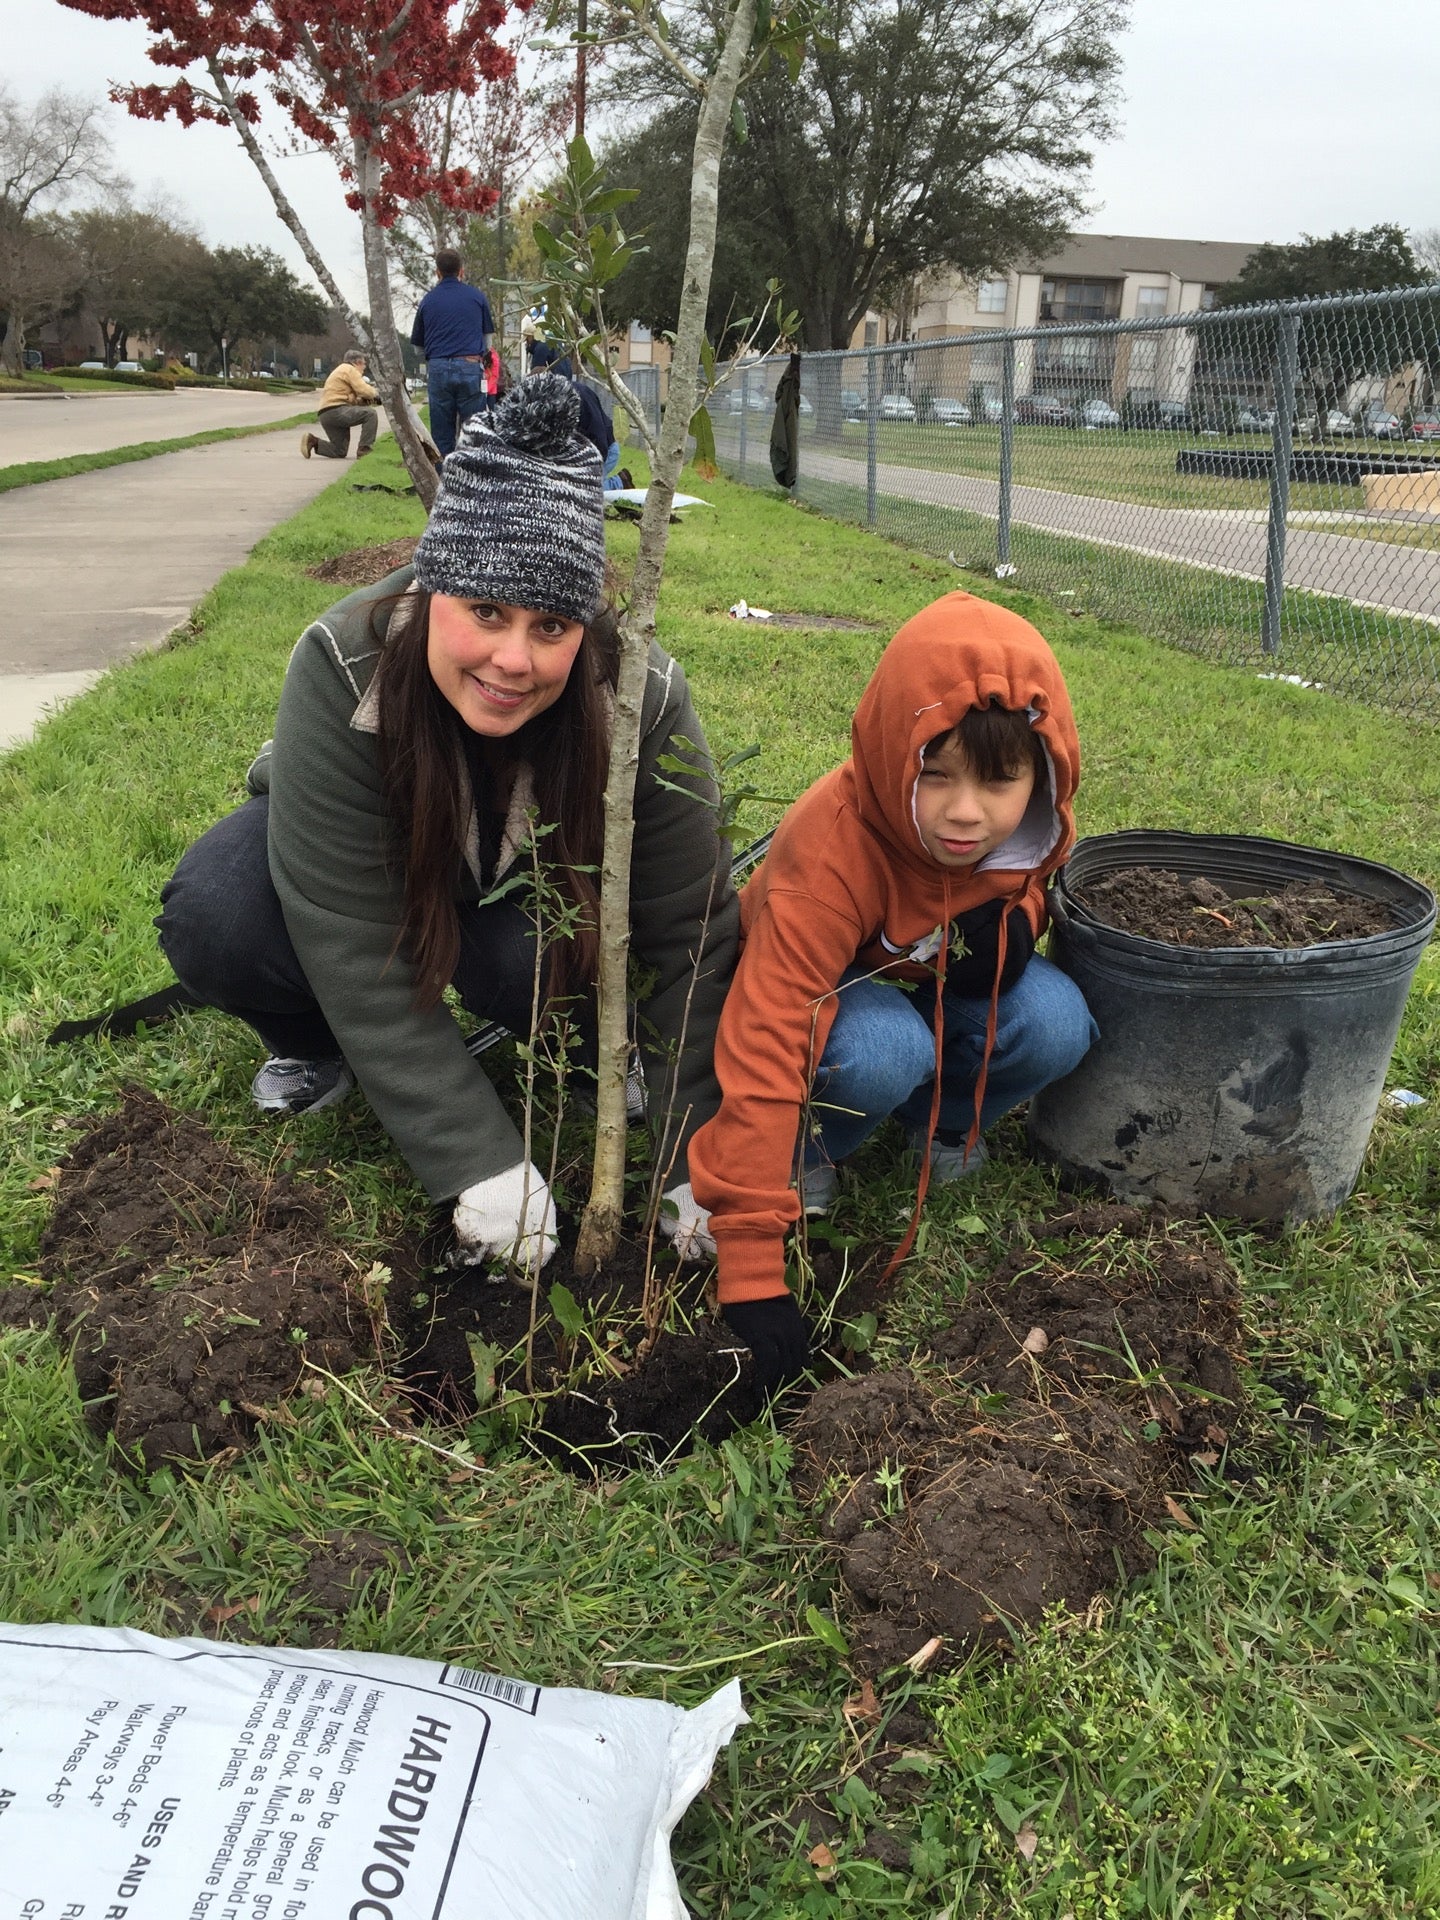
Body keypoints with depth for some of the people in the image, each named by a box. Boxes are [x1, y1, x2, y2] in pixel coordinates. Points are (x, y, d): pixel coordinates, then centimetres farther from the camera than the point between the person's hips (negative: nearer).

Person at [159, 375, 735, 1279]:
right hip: (362, 854, 0)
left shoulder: (641, 696, -33)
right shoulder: (343, 667, -36)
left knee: (540, 956, -34)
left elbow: (691, 933, -27)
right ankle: (316, 1046, 3)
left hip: (528, 878, 0)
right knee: (213, 918, -29)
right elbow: (353, 947, -35)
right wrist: (480, 1162, -35)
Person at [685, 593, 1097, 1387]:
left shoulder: (1028, 823, -22)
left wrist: (1013, 923, -23)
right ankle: (806, 1151, -5)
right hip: (832, 993, -4)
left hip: (935, 984, 5)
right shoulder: (831, 852, -40)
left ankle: (944, 1121, 6)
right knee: (884, 1052, -38)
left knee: (1056, 1023, -25)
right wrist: (750, 1264, -44)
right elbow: (763, 1051, -43)